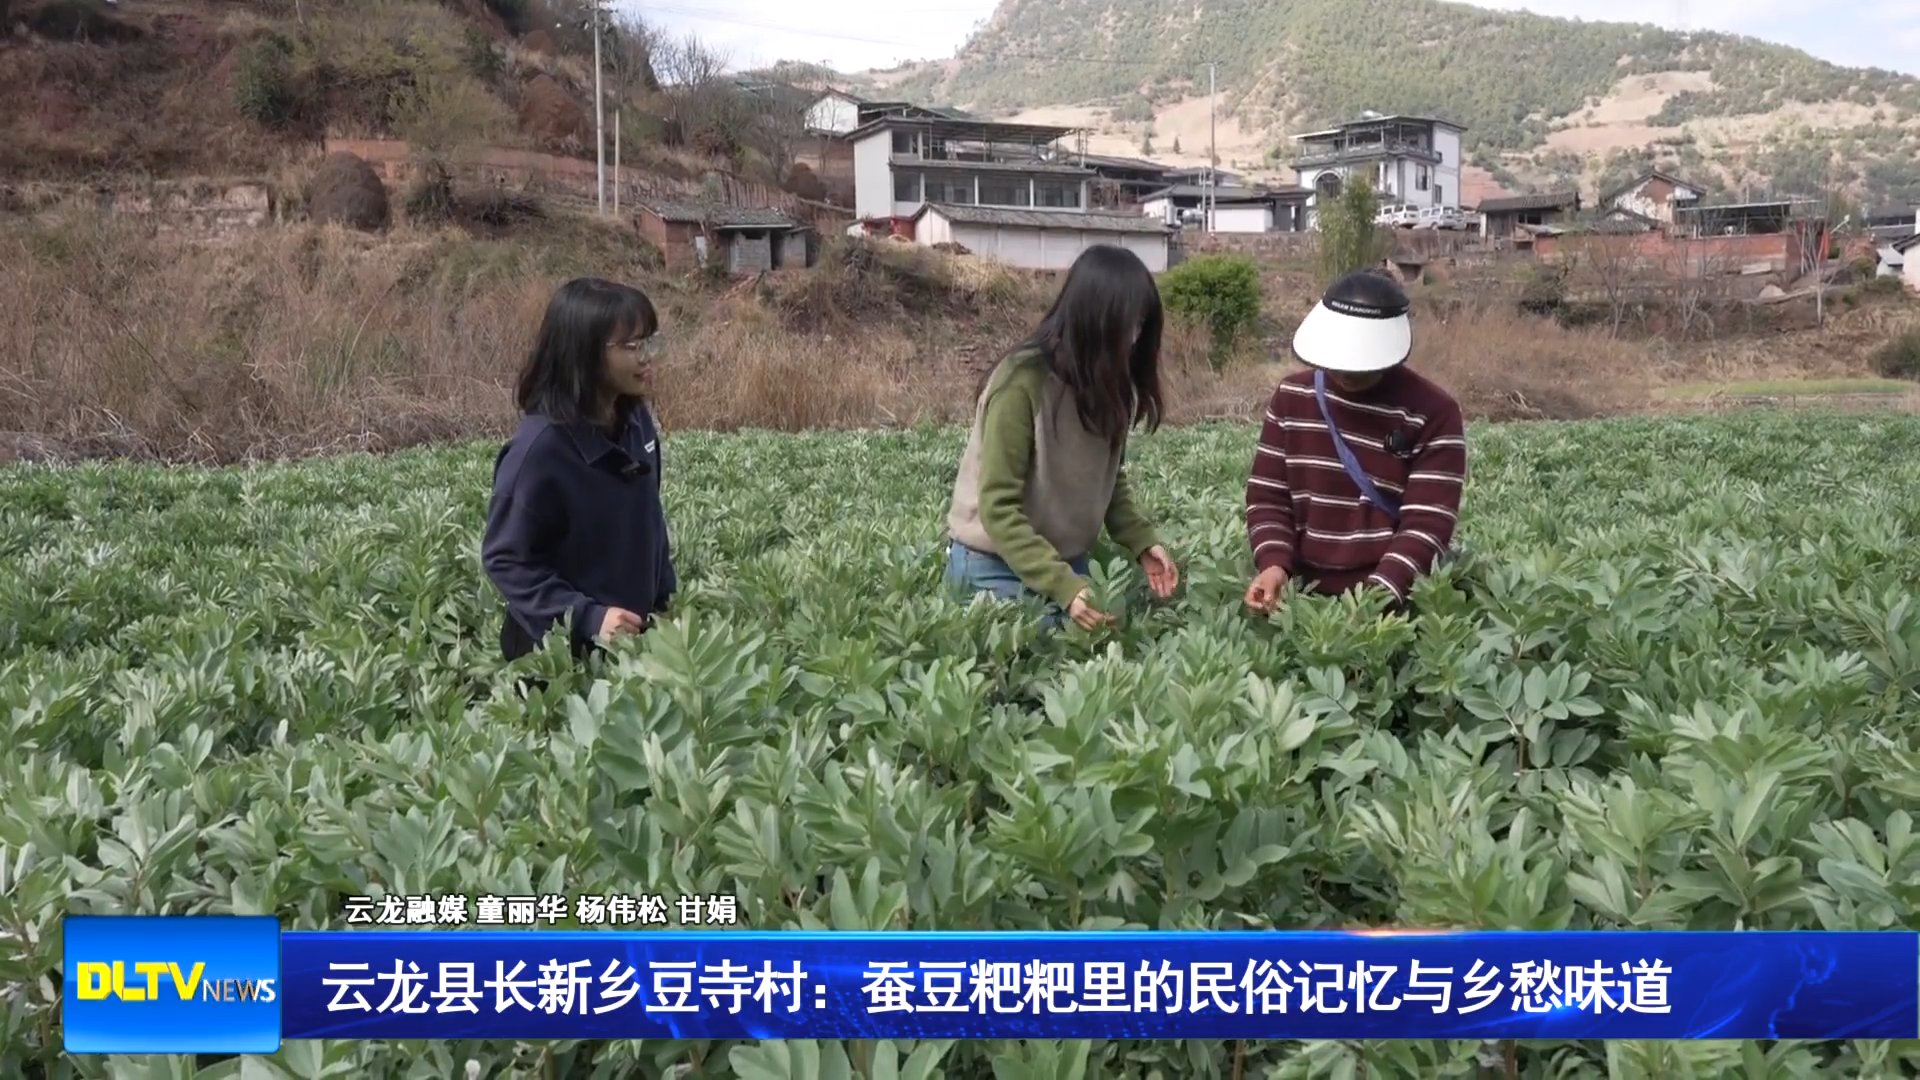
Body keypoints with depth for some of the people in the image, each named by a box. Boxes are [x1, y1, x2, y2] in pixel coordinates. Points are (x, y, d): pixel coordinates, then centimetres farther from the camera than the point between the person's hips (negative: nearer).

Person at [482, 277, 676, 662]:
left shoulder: (637, 422, -2)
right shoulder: (540, 447, -22)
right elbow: (505, 559, -18)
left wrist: (665, 603, 8)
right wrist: (587, 616, -24)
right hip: (561, 649, -6)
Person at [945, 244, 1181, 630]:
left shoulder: (1111, 384, -1)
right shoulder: (1022, 383, -23)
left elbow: (1111, 480, 6)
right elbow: (998, 507, -24)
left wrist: (1142, 542, -11)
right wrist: (1061, 585, -31)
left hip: (1068, 560, 6)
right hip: (996, 566, -6)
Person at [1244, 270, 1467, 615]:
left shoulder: (1434, 412, -5)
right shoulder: (1292, 396, 6)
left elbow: (1427, 522, -11)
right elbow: (1267, 495, 7)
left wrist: (1378, 597, -24)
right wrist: (1274, 563, -11)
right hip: (1305, 595, 3)